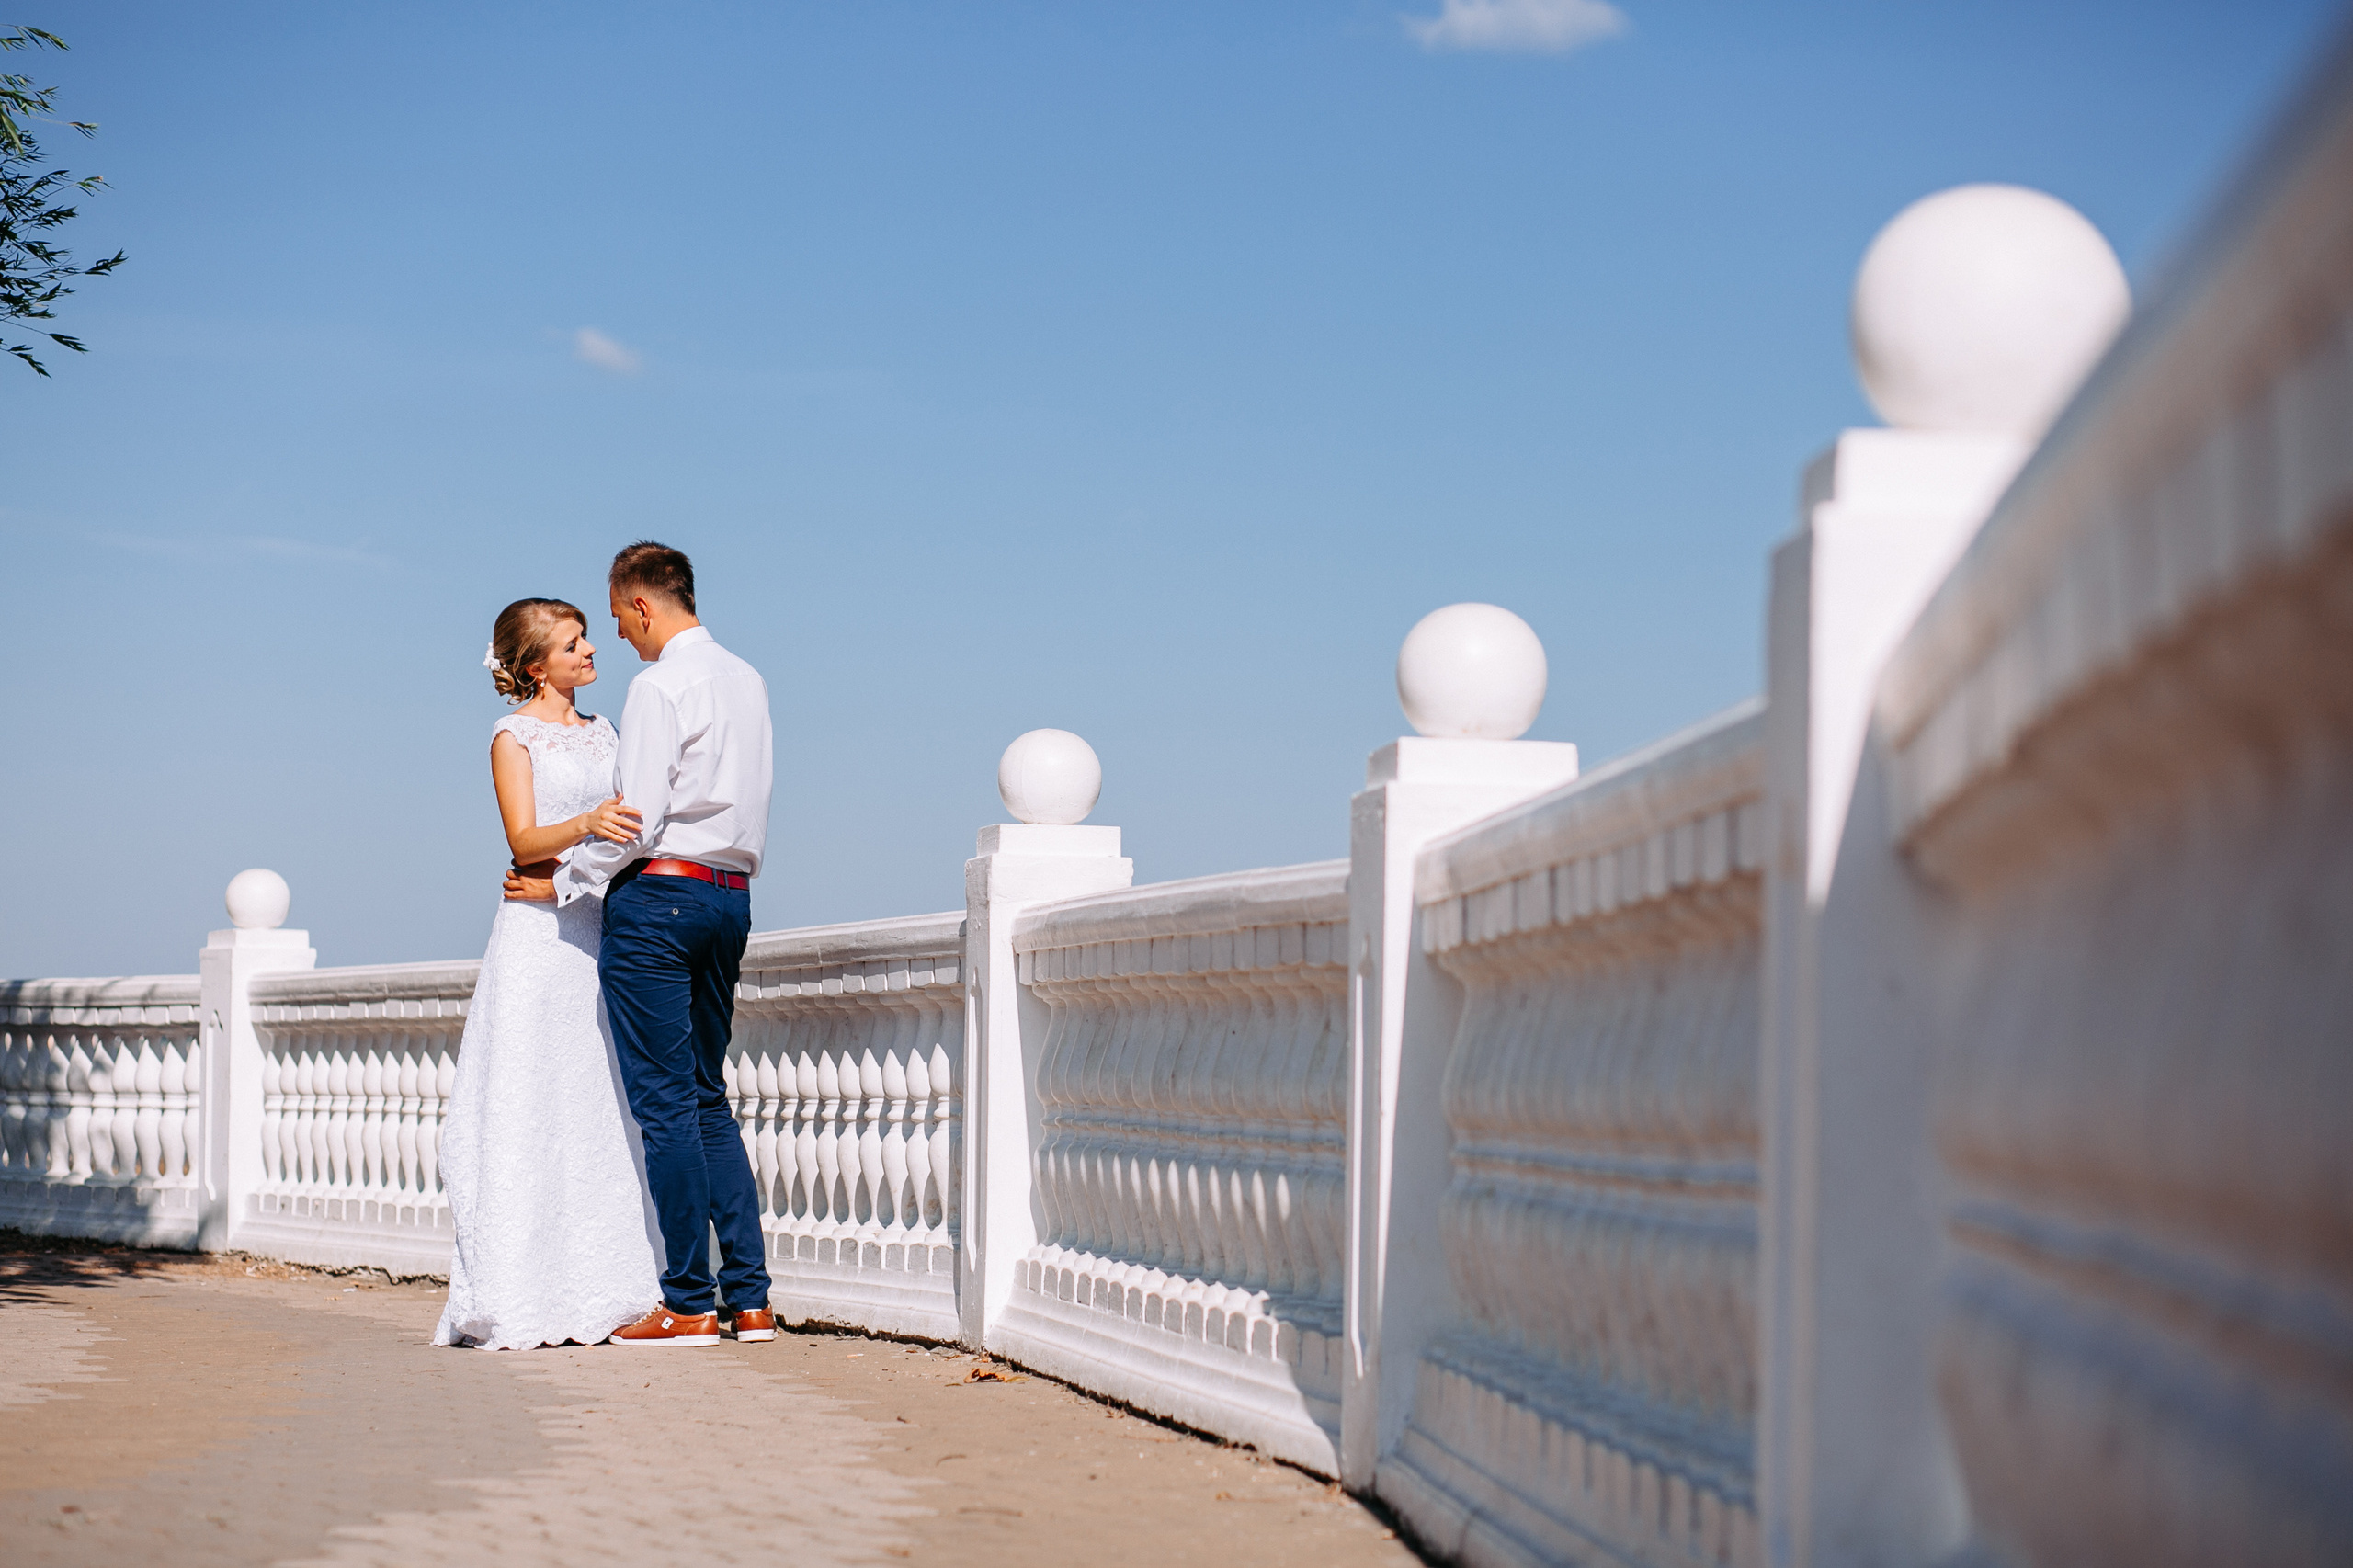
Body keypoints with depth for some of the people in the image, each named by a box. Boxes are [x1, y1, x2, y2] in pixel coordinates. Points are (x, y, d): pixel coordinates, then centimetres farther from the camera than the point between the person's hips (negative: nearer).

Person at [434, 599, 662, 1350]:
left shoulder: (602, 732, 18)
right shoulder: (514, 736, 1)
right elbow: (524, 840, -12)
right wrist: (587, 825, -29)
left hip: (602, 926, 6)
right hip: (539, 934, -6)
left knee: (601, 1111, 1)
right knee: (531, 1112, -7)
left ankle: (596, 1289, 3)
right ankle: (520, 1300, -7)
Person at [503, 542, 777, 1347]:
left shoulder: (660, 685, -12)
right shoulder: (749, 681, 14)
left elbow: (636, 818, -16)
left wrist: (564, 883, -4)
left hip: (659, 892, -8)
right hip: (731, 894, 8)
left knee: (663, 1100, -4)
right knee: (707, 1096, 13)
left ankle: (689, 1304, -3)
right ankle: (749, 1296, 10)